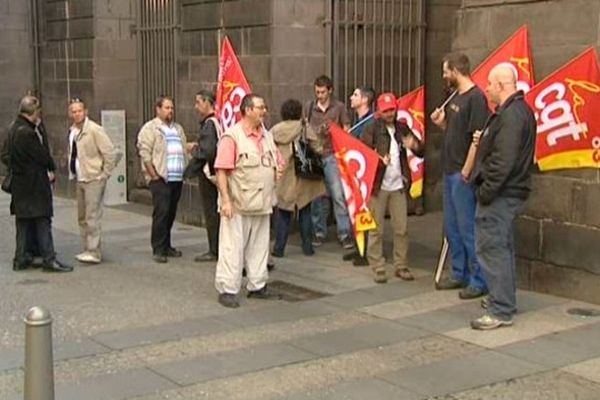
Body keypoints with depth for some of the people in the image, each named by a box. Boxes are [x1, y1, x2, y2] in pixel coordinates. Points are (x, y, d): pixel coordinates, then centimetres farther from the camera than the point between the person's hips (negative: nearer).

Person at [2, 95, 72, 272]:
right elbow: (43, 156, -16)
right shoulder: (27, 132, -21)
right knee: (42, 220, -3)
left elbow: (6, 156, 15)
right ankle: (49, 259, 0)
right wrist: (51, 169, 3)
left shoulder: (13, 128, 9)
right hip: (34, 184, -9)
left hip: (20, 183, 9)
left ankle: (21, 259, 18)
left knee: (23, 222, 13)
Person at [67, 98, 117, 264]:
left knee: (92, 217, -8)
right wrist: (73, 172, 12)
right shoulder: (72, 131, 10)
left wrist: (105, 175, -12)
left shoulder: (94, 130, -13)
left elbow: (110, 153, -14)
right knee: (82, 217, 13)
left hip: (94, 179, -8)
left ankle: (94, 252, -4)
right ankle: (88, 249, 23)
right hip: (80, 180, 8)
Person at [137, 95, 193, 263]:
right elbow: (144, 153, -9)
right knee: (161, 212, -10)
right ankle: (158, 250, -5)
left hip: (177, 179, 7)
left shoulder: (178, 128, 20)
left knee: (171, 213, 10)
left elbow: (184, 148, 21)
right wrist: (154, 175, -13)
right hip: (160, 179, -6)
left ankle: (166, 246, 20)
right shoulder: (150, 128, -2)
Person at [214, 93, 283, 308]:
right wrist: (225, 200, -20)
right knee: (233, 247, -3)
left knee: (259, 246, 14)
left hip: (261, 203, 7)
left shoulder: (267, 136, 13)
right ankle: (227, 290, 5)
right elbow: (221, 170, -15)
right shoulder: (232, 137, -12)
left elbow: (277, 162, 25)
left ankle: (257, 286, 25)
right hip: (238, 205, -7)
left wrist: (277, 170, 2)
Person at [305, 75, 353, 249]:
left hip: (332, 156, -2)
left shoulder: (339, 107, 6)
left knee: (338, 195, -9)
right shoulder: (309, 107, 10)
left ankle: (345, 234, -4)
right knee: (317, 196, 6)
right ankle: (319, 232, 16)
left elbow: (346, 131, 8)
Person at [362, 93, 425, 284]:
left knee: (401, 229, 6)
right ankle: (378, 268, 8)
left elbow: (421, 151, 12)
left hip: (398, 186, 4)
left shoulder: (402, 129, 10)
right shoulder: (371, 130, -3)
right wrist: (378, 159, -30)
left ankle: (401, 266, 16)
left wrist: (415, 146, -11)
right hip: (378, 186, -4)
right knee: (376, 230, 1)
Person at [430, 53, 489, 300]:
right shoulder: (455, 97, 14)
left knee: (468, 228, -4)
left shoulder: (475, 98, -14)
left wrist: (467, 170, -20)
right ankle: (459, 274, 27)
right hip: (450, 171, 10)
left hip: (463, 174, -10)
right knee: (452, 227, 16)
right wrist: (441, 123, 4)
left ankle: (479, 281, 5)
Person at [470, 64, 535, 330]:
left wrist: (486, 191, -21)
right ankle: (505, 301, 31)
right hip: (511, 191, 11)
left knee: (492, 249, -8)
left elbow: (503, 161, -25)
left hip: (499, 195, -11)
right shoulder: (521, 111, 15)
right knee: (503, 247, 20)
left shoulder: (510, 115, -19)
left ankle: (501, 312, -5)